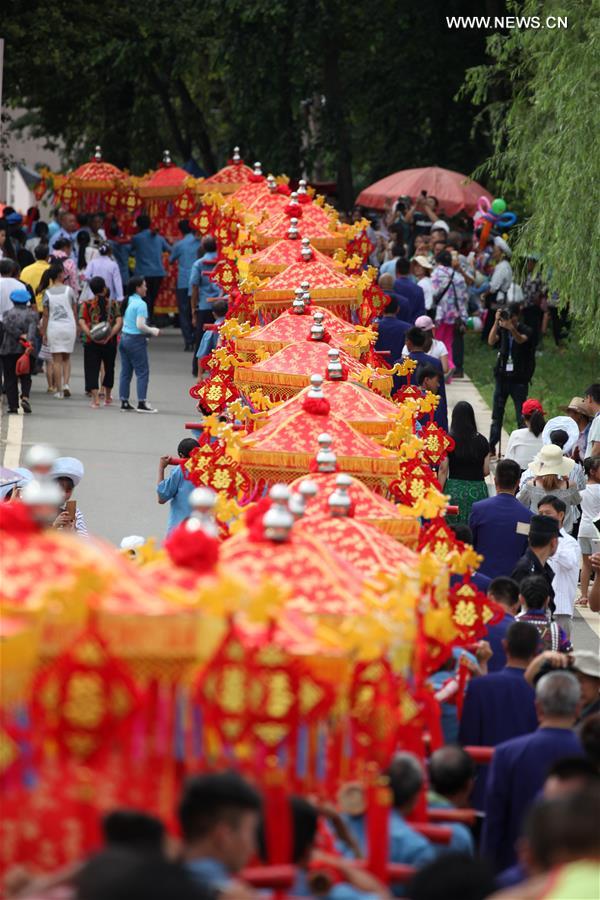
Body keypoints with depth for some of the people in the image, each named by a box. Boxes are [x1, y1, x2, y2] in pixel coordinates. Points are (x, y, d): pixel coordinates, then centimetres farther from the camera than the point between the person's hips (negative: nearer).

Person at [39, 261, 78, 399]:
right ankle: (66, 383, -3)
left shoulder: (47, 293, -2)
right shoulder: (69, 290, -3)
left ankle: (59, 390, 2)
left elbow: (45, 315, -2)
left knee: (57, 359, 3)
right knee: (66, 358, 15)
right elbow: (74, 311, 2)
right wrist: (77, 327, 14)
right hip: (69, 326, 0)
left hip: (53, 327, 0)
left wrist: (44, 333, 5)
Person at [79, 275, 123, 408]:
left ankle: (95, 400, -10)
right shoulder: (113, 304, 0)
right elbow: (119, 322, -11)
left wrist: (91, 336, -19)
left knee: (92, 370, 2)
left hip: (91, 342, -1)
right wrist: (109, 336, -17)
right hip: (110, 342, 1)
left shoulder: (86, 305, -1)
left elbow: (82, 322, -13)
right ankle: (107, 397, 34)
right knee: (109, 368, 20)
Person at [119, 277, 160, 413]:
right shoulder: (140, 304, -15)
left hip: (125, 337, 8)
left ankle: (124, 402, 13)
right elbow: (140, 325, -22)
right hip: (136, 340, -8)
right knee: (142, 372, -2)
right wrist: (152, 331, -6)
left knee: (126, 372, 11)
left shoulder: (128, 302, 10)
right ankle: (142, 403, -4)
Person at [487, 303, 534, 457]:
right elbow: (491, 341, -14)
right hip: (502, 376, 3)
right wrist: (496, 322, -27)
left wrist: (511, 328, -48)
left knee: (521, 415, -2)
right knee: (497, 415, 5)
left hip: (519, 379, -3)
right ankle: (491, 447, 10)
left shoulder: (525, 331, -5)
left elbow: (520, 340, -27)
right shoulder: (501, 330, 3)